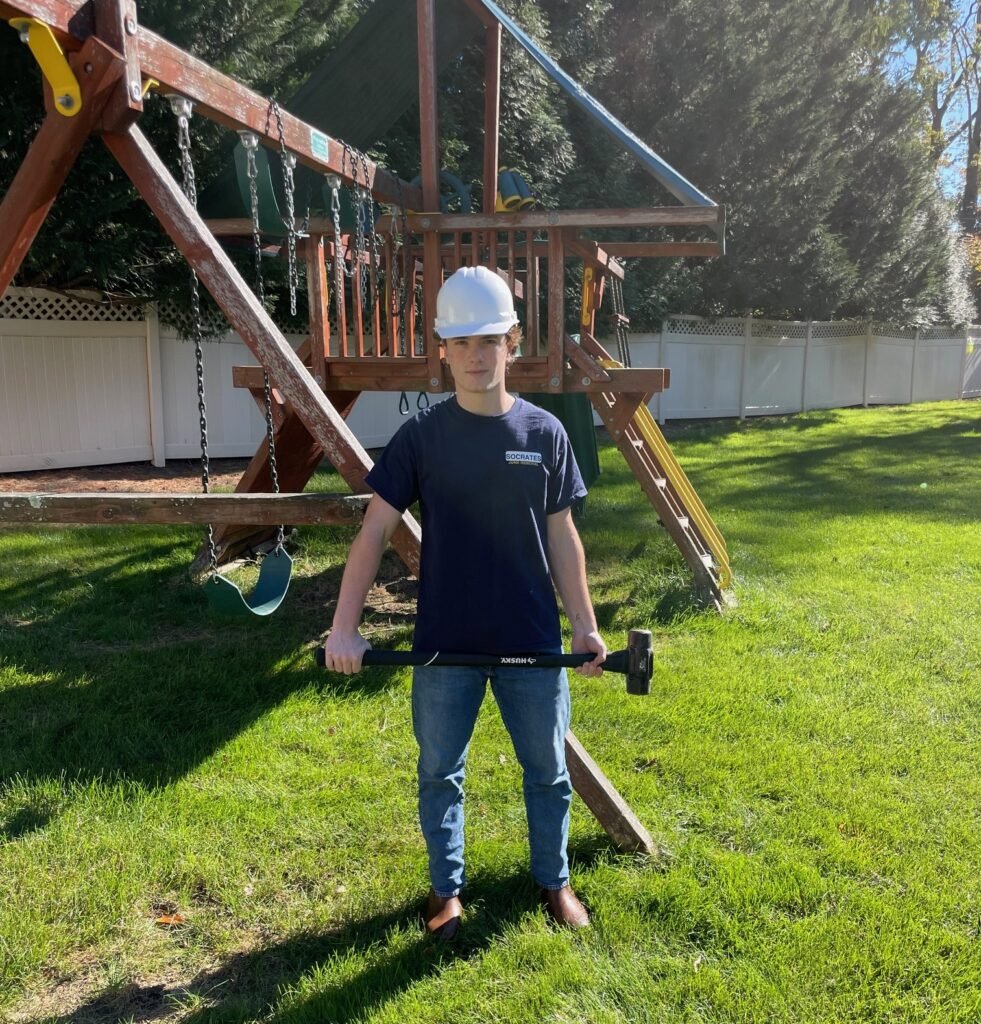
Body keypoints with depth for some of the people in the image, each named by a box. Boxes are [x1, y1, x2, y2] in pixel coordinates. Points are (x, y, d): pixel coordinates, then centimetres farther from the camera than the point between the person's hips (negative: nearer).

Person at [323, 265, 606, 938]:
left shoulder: (545, 433, -1)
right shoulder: (422, 436, -5)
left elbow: (562, 537, 4)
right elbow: (375, 532, -7)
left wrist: (586, 625, 1)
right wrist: (345, 626, -15)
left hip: (533, 642, 1)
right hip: (444, 642, -1)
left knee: (548, 770, 15)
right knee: (439, 773, 14)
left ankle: (554, 881, 39)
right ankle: (447, 888, 36)